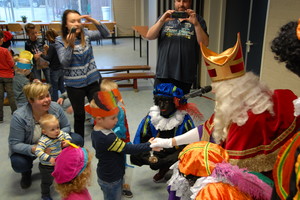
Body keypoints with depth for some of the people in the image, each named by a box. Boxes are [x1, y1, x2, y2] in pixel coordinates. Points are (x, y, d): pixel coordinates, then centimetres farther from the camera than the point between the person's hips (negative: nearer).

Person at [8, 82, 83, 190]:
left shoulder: (55, 107, -20)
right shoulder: (19, 117, -29)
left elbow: (66, 127, -6)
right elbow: (14, 144, -25)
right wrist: (34, 149, -42)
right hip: (28, 149, -2)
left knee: (77, 140, -18)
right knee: (18, 163, -34)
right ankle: (26, 172, 7)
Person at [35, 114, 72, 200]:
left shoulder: (60, 134, -12)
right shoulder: (43, 141, -32)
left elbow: (67, 135, 7)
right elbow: (38, 151, -39)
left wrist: (67, 141, -15)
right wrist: (49, 158, -42)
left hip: (59, 163, 6)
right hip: (47, 166, -6)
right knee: (47, 181, 15)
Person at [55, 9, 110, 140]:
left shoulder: (86, 34, -2)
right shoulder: (60, 41, -9)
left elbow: (106, 34, -8)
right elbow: (64, 63, -16)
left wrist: (93, 21, -21)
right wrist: (69, 44, -26)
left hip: (93, 80, 2)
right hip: (74, 85, -2)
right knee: (79, 115, 10)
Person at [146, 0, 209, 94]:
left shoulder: (197, 20, 6)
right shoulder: (166, 18, 12)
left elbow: (204, 43, -5)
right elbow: (149, 36, 0)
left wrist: (196, 24, -18)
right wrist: (162, 21, -16)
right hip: (163, 73, 1)